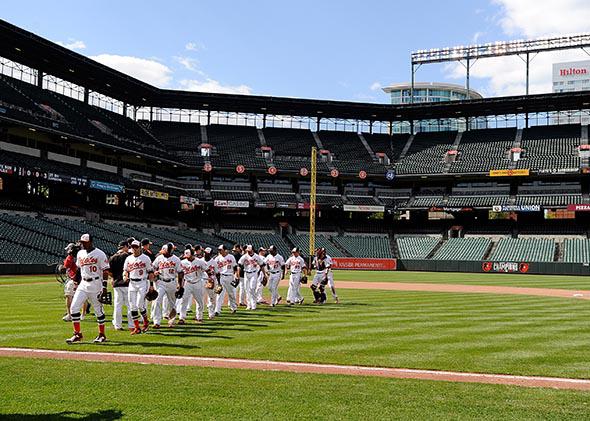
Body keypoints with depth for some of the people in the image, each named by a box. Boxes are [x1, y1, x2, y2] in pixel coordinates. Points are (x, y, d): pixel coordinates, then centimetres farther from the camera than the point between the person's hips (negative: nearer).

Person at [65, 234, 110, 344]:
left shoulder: (99, 254, -10)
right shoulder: (80, 254, 10)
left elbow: (105, 271, -11)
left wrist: (104, 287, -17)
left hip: (96, 285, -6)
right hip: (83, 285, 6)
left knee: (98, 310, 3)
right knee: (73, 308, -4)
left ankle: (102, 335, 16)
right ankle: (77, 334, 4)